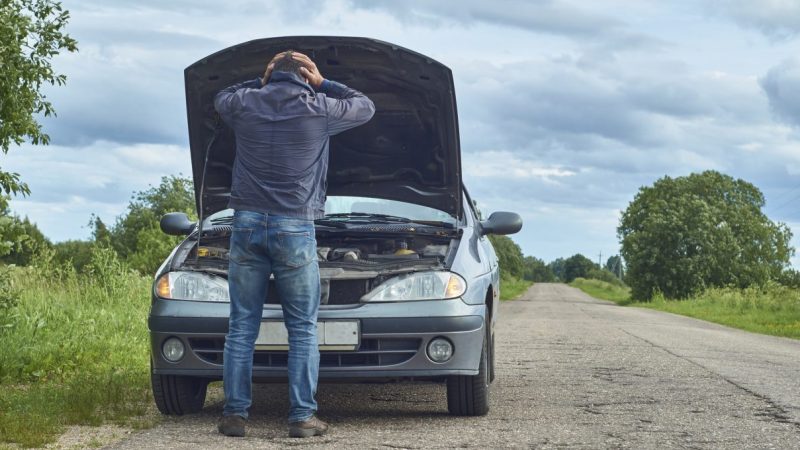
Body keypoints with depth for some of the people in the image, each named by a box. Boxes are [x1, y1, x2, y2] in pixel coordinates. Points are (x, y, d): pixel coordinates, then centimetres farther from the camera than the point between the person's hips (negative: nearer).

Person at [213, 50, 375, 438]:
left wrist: (261, 82, 26)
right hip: (294, 229, -2)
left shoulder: (245, 104, 5)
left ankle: (234, 413, 4)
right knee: (303, 329, 5)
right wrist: (323, 85, 20)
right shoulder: (318, 109, -1)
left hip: (246, 224, 2)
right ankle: (302, 417, 1)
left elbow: (220, 98, 31)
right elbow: (365, 107, 17)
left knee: (241, 327, 6)